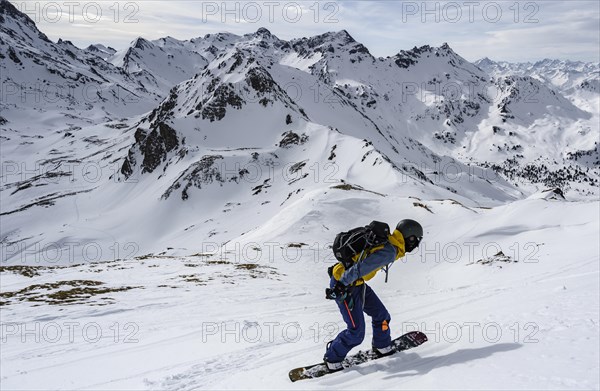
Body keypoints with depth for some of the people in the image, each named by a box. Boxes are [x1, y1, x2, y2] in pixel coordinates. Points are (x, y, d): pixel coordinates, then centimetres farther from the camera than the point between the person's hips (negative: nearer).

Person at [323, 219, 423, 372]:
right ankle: (332, 358, 13)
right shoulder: (389, 252, -23)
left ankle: (382, 346, 38)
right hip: (345, 286, -9)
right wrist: (341, 285, -31)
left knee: (381, 315, 16)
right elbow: (361, 267, -31)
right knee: (356, 332, -5)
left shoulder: (384, 240, 5)